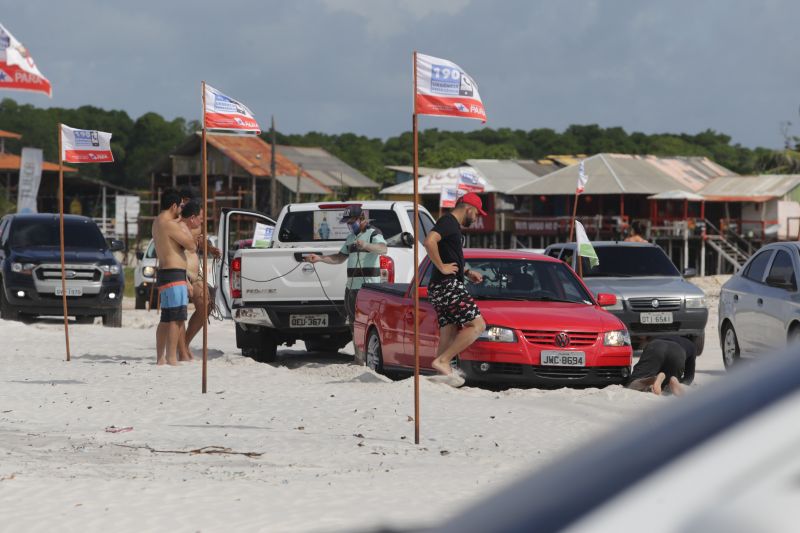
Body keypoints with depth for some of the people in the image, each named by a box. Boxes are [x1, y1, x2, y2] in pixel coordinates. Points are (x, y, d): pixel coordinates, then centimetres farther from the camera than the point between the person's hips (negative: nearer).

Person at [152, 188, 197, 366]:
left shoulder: (157, 222, 15)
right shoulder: (170, 224, -16)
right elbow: (191, 246, -13)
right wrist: (185, 228, 2)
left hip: (164, 273, 10)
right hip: (174, 274, -10)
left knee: (166, 319, 14)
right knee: (176, 318, -11)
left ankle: (160, 358, 16)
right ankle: (171, 358, -15)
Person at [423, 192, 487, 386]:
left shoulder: (453, 225, 23)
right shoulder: (448, 221, -9)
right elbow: (430, 241, -28)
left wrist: (467, 272, 23)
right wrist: (441, 267, -21)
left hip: (441, 290, 11)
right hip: (447, 286, -11)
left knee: (448, 337, 7)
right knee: (477, 325, -13)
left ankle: (444, 374, 4)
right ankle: (442, 361, -16)